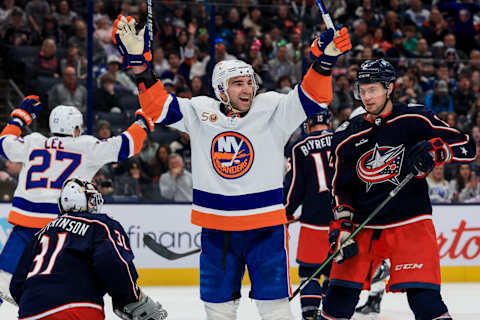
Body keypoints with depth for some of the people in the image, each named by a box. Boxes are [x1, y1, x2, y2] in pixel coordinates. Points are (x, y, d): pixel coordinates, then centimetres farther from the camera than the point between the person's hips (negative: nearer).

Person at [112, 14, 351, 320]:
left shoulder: (272, 109, -4)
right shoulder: (200, 112, 0)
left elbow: (311, 97, -13)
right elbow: (159, 106, -2)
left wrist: (324, 60, -31)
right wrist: (140, 64, -14)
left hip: (265, 225, -2)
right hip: (216, 227, 2)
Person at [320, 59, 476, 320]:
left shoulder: (415, 120, -4)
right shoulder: (348, 136, 6)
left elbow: (467, 147, -3)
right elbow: (341, 188, 11)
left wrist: (436, 151, -21)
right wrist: (341, 225, -1)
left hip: (410, 222, -3)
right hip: (363, 227, 4)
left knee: (423, 295, -14)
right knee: (340, 293, 4)